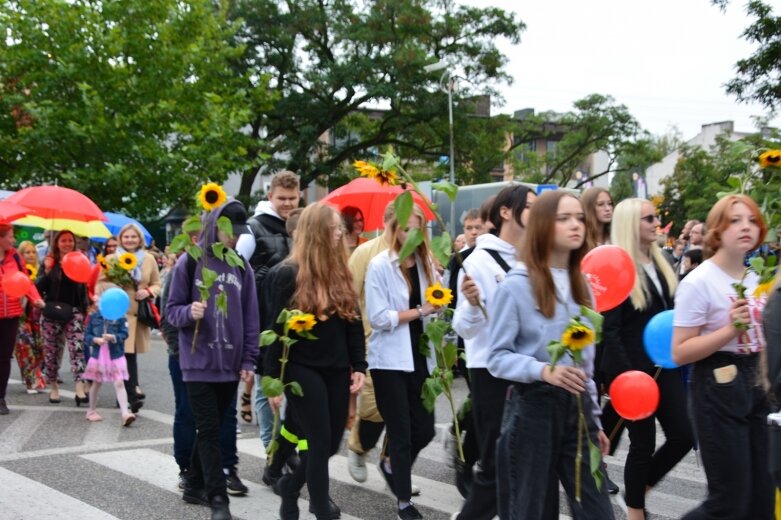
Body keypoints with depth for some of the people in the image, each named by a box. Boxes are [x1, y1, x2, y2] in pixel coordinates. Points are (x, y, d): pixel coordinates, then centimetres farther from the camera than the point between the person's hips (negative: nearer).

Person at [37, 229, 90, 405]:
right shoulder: (49, 263, 4)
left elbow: (86, 287, 12)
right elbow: (39, 287, -4)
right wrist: (47, 272, -18)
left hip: (74, 312, 0)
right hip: (52, 312, 0)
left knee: (77, 349, -13)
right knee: (52, 351, 8)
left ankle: (80, 389, -20)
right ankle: (53, 387, 23)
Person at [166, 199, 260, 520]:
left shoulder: (241, 267, 4)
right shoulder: (189, 262, -5)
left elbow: (250, 317, 6)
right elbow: (171, 309, -1)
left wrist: (249, 360, 2)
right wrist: (189, 312, -24)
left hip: (230, 365, 4)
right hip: (199, 363, -4)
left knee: (214, 428, 13)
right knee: (208, 430, -4)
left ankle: (196, 486, 27)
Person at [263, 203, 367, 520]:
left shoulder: (341, 273, 8)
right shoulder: (287, 275, -10)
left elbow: (353, 323, 12)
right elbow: (276, 330, -10)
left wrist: (358, 366, 6)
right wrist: (273, 380, -11)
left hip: (336, 369, 6)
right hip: (303, 369, -6)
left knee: (332, 442, 11)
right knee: (320, 442, -6)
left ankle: (290, 485, 34)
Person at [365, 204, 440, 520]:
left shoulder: (426, 264, 9)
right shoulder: (379, 265, -8)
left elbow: (435, 307, 12)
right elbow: (378, 317, -14)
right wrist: (419, 311, -14)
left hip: (420, 357, 5)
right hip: (390, 361, -5)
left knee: (424, 430, 6)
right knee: (401, 433, 2)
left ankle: (392, 465, 36)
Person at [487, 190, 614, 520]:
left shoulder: (581, 285, 13)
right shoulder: (517, 284, -9)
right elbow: (497, 357, -11)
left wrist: (594, 419, 16)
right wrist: (544, 370, -28)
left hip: (576, 407, 6)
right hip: (532, 409, -5)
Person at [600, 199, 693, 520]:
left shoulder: (660, 262, 11)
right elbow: (610, 329, -16)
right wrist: (625, 374, -22)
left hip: (664, 365, 7)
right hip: (632, 368, -7)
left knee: (683, 436, 5)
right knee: (643, 443, 1)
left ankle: (638, 491, 25)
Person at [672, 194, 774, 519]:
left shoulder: (757, 279, 10)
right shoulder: (699, 282, -12)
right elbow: (680, 353, -17)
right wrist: (730, 329, -24)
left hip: (758, 386, 7)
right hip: (719, 390, -7)